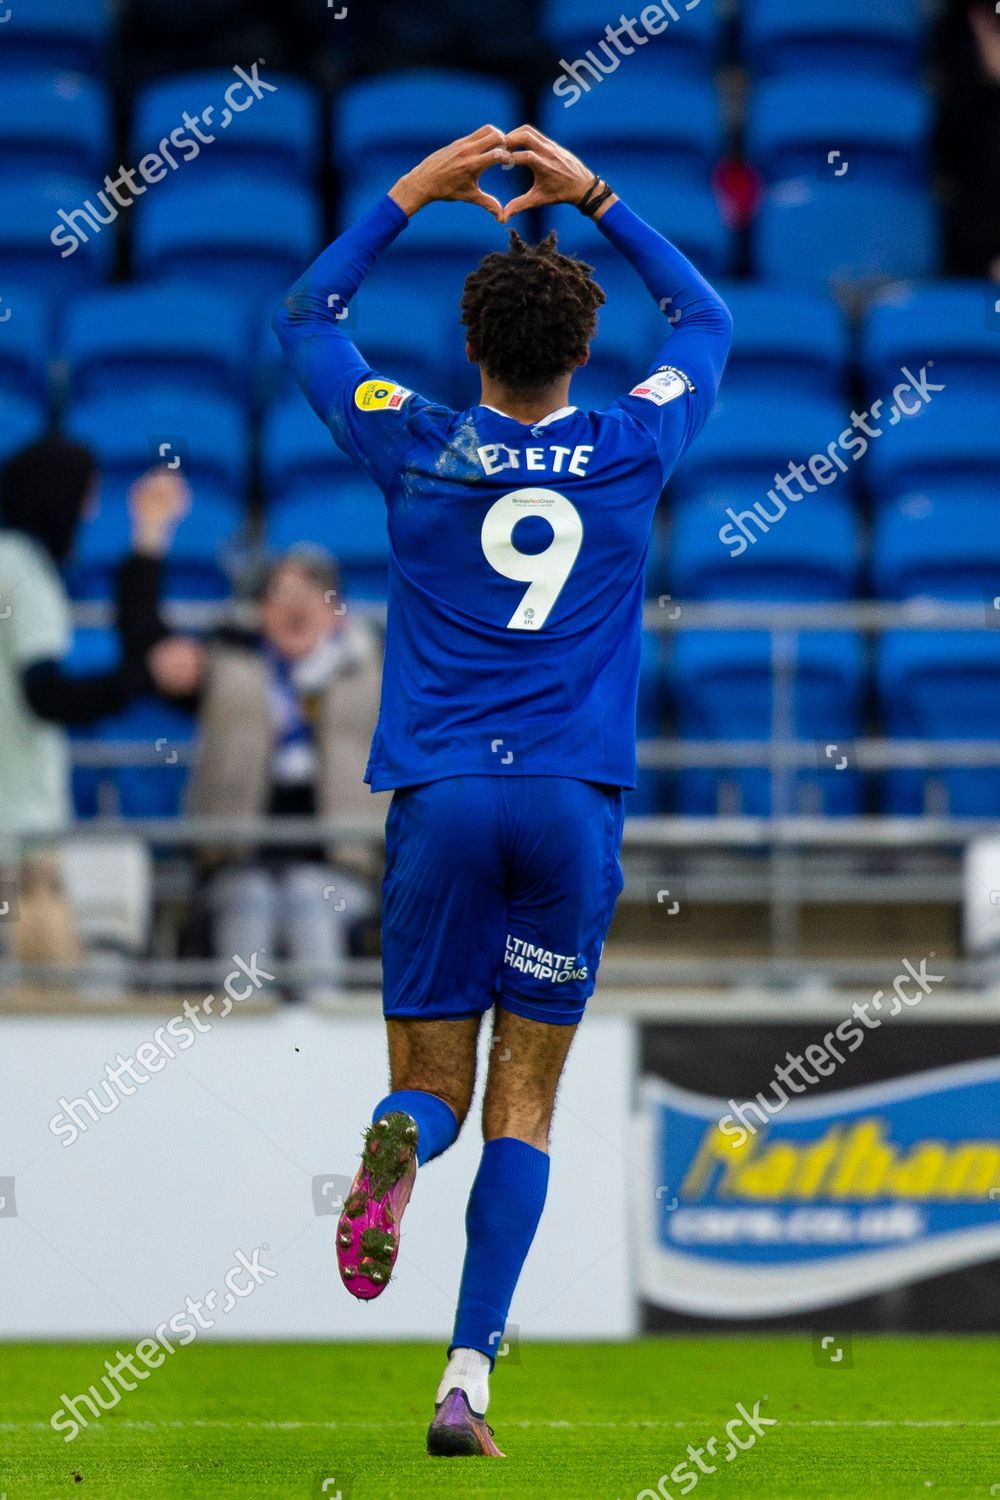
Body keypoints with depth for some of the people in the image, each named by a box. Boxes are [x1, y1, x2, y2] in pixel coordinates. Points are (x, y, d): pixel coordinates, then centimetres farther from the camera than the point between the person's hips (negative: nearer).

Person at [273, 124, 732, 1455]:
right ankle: (469, 1379, -7)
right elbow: (706, 321, 24)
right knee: (525, 1102, 4)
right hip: (575, 799, 0)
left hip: (440, 797, 0)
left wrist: (410, 195, 19)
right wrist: (596, 197, 23)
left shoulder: (417, 448, 2)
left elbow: (304, 319, 19)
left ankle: (399, 1145, -30)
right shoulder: (632, 451, 3)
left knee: (434, 1083, 9)